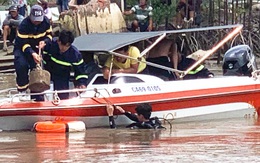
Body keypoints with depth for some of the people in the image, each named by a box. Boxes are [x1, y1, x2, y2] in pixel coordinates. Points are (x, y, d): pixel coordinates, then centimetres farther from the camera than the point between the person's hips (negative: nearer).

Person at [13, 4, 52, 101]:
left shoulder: (46, 22, -14)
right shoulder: (24, 25, -28)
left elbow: (49, 35, 2)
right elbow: (23, 43, -28)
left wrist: (45, 41, -22)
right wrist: (32, 54, -43)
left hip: (37, 49, 5)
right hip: (22, 49, -5)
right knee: (22, 65, -30)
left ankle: (37, 95, 10)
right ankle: (22, 90, -12)